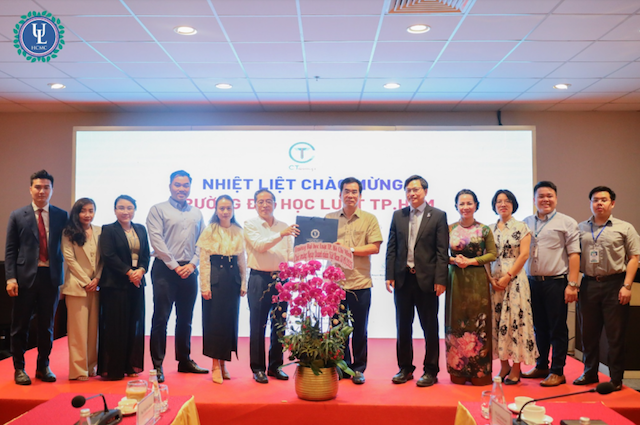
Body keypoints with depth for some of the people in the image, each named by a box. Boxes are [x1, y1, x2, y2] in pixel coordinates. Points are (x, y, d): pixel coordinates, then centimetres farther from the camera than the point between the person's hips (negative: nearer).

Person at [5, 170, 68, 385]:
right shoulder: (17, 216, 4)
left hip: (51, 277, 1)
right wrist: (10, 278, -8)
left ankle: (43, 367, 24)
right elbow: (10, 250, 2)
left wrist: (65, 277, -2)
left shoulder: (61, 216, 5)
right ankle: (19, 368, 21)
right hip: (25, 277, -1)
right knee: (20, 326, 7)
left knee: (47, 325, 10)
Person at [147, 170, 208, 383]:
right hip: (165, 270, -4)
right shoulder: (158, 210, 2)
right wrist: (175, 266, -11)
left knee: (185, 319, 12)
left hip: (189, 271, 4)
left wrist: (192, 264, -5)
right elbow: (157, 240, -8)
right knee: (161, 318, -4)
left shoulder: (196, 214, 15)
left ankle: (184, 360, 23)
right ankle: (157, 365, 2)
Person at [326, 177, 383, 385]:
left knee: (360, 329, 5)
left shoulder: (369, 219, 5)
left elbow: (375, 247, -3)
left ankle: (358, 368, 18)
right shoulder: (330, 218, 10)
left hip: (360, 282, -1)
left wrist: (350, 249, -13)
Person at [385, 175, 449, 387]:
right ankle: (405, 368, 24)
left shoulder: (438, 216, 0)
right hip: (402, 278, 4)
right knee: (403, 326, 11)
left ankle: (430, 371, 16)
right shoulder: (398, 215, 10)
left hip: (426, 279, -3)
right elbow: (391, 248, 9)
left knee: (430, 327, 5)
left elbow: (442, 251, -4)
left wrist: (440, 280, -11)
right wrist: (390, 275, 2)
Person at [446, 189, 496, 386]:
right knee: (456, 323, 3)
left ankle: (479, 372, 7)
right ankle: (458, 371, 12)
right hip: (456, 280, 2)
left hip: (478, 280, -1)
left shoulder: (484, 230, 2)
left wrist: (470, 261, -12)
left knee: (478, 323, -1)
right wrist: (453, 260, -12)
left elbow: (492, 254, -1)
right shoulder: (449, 229, 6)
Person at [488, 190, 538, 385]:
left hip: (514, 279, -4)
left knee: (515, 320, -4)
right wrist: (491, 279, -5)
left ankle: (516, 370, 5)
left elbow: (524, 254, -6)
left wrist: (507, 277, -12)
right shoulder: (490, 229, 11)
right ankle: (504, 365, 16)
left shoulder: (521, 227, 1)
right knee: (497, 321, 4)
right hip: (494, 281, 4)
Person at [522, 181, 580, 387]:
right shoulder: (527, 223, 12)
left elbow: (574, 255, -5)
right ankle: (541, 366, 25)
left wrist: (572, 285, -12)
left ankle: (557, 372, 11)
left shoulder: (567, 223, 0)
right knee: (539, 327, 13)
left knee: (557, 329, 2)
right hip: (532, 282, 4)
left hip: (556, 282, -4)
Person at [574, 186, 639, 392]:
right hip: (588, 284, 3)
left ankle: (616, 378, 12)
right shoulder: (581, 228, 11)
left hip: (614, 284, -3)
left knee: (616, 335, 1)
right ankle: (590, 373, 23)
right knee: (588, 333, 10)